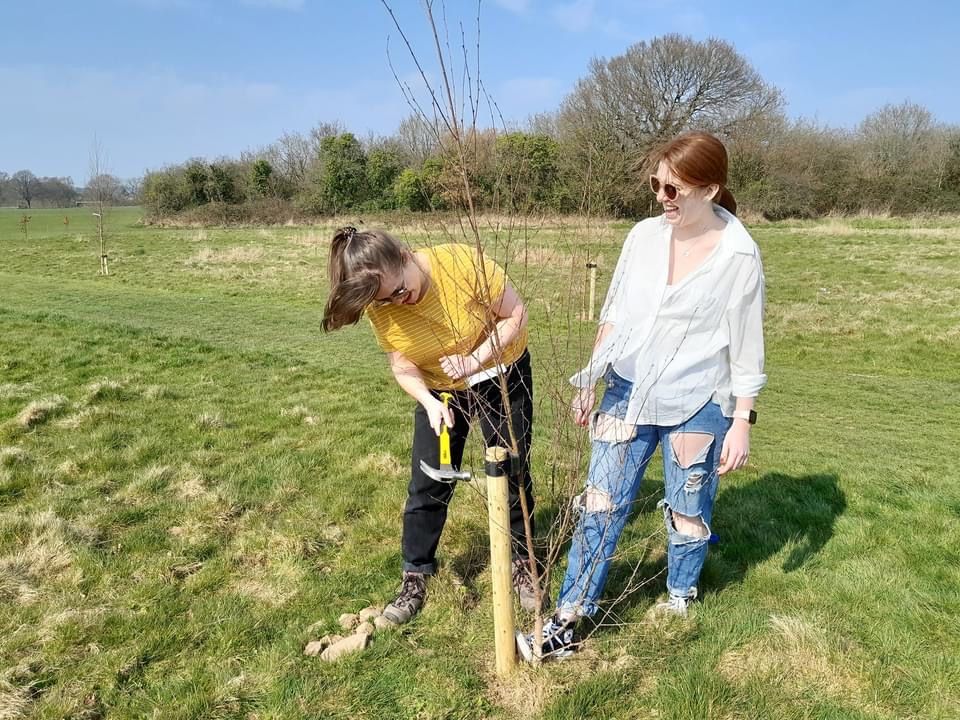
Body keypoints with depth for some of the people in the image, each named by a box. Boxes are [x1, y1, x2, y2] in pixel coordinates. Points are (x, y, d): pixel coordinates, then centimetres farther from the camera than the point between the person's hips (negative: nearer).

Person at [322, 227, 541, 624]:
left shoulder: (463, 263, -30)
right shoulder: (380, 306, -20)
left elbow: (516, 314, -20)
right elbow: (402, 367, -12)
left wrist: (475, 358, -31)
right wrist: (430, 404, -30)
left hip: (502, 374, -2)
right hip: (439, 389, 2)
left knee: (514, 476, 7)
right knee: (427, 486, 1)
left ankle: (522, 564, 27)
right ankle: (414, 578, 18)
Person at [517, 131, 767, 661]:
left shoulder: (739, 255, -11)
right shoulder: (644, 235, -2)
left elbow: (745, 347, -6)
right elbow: (614, 314, 6)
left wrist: (742, 423, -6)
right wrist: (590, 381, 7)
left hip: (697, 405, -3)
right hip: (628, 392, 3)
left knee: (688, 512, 13)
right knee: (601, 504, 3)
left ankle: (680, 596, 42)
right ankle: (569, 620, 13)